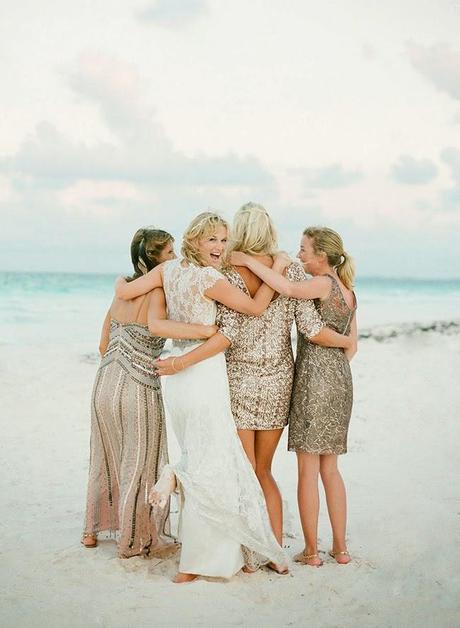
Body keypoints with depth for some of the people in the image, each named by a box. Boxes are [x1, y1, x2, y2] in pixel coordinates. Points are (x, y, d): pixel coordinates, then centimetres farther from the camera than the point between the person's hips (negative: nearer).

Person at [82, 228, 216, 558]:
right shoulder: (157, 289, -11)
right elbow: (156, 323, -33)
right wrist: (208, 330, -35)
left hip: (105, 384, 7)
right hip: (138, 387, -7)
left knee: (107, 459, 21)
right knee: (139, 464, 7)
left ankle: (93, 530, 34)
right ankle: (136, 540, 17)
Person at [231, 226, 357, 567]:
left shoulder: (323, 284, -10)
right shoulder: (348, 292, 14)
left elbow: (289, 288, -32)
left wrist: (248, 260, -24)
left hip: (314, 378, -8)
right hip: (341, 380, 8)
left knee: (308, 469, 0)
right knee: (330, 468, 15)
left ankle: (311, 551, 7)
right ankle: (340, 548, 18)